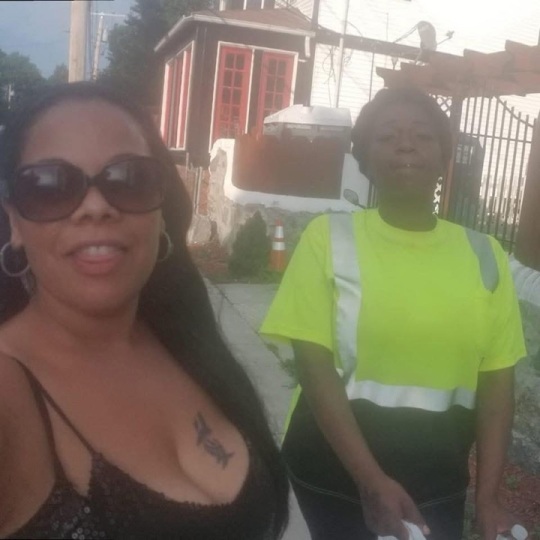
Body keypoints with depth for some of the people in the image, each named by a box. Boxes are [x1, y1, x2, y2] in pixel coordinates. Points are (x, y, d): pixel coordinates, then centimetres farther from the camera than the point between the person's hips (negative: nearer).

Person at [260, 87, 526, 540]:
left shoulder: (484, 256, -1)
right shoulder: (330, 238, -9)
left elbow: (497, 381, 1)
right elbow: (315, 367, -12)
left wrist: (488, 496, -4)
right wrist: (371, 480, -17)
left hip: (439, 483, 2)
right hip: (333, 472, -2)